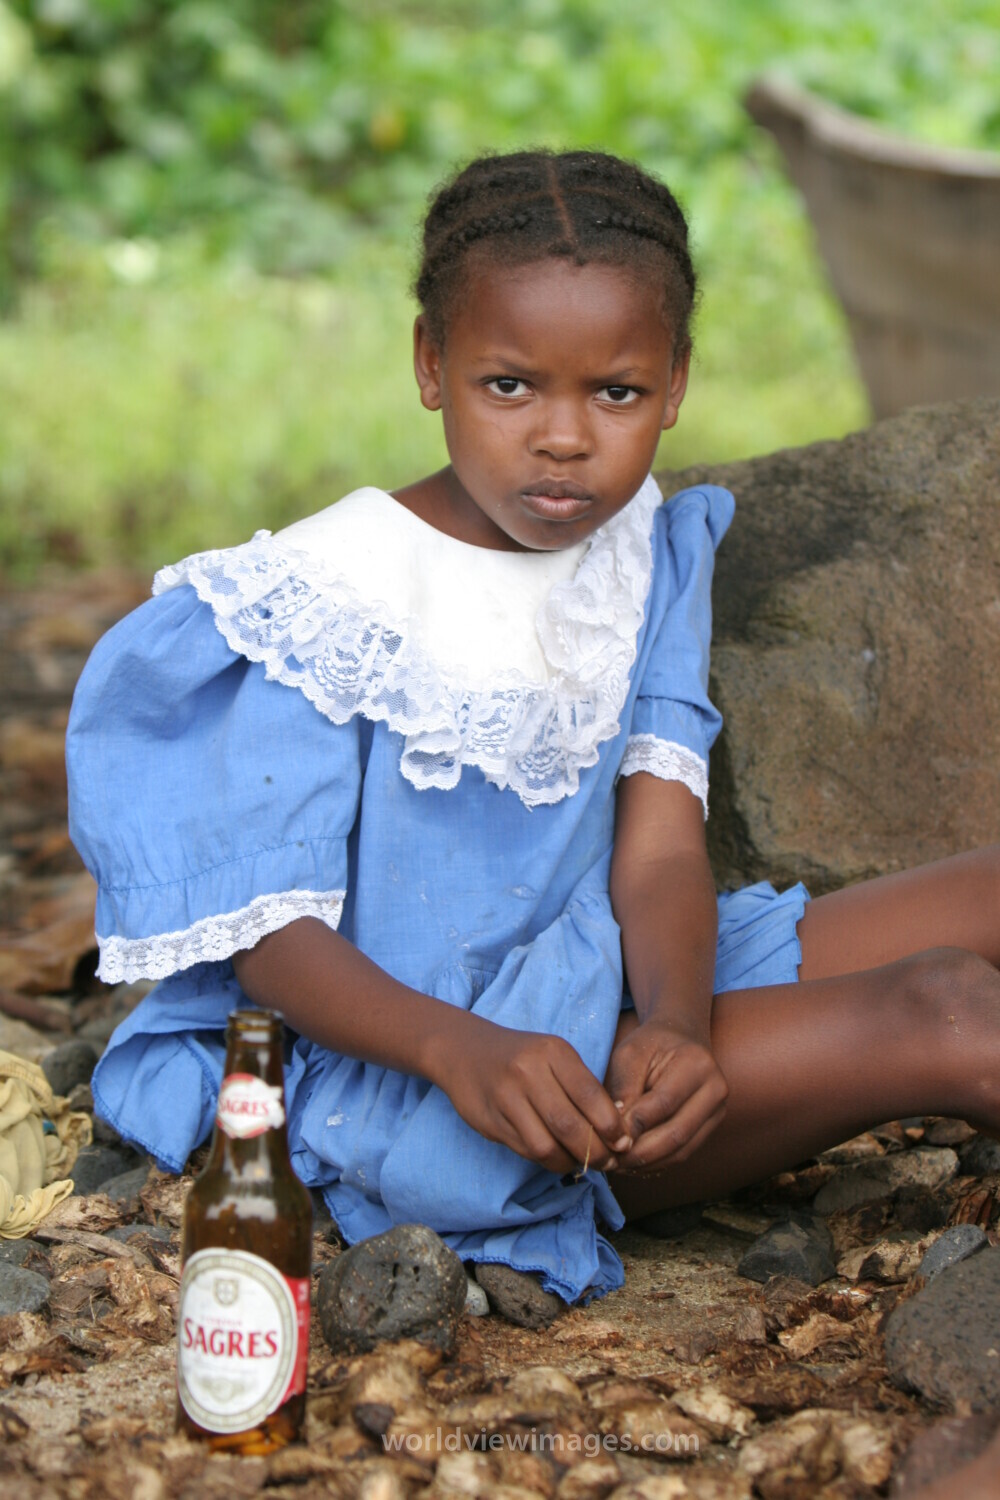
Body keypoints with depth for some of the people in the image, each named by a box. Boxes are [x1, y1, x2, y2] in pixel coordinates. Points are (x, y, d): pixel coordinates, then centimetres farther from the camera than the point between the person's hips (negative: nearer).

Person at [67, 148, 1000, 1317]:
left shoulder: (649, 554, 5)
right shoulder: (324, 603, -13)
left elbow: (659, 846, -4)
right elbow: (267, 933, -14)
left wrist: (673, 1025, -26)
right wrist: (459, 1051, -33)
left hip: (606, 997, 7)